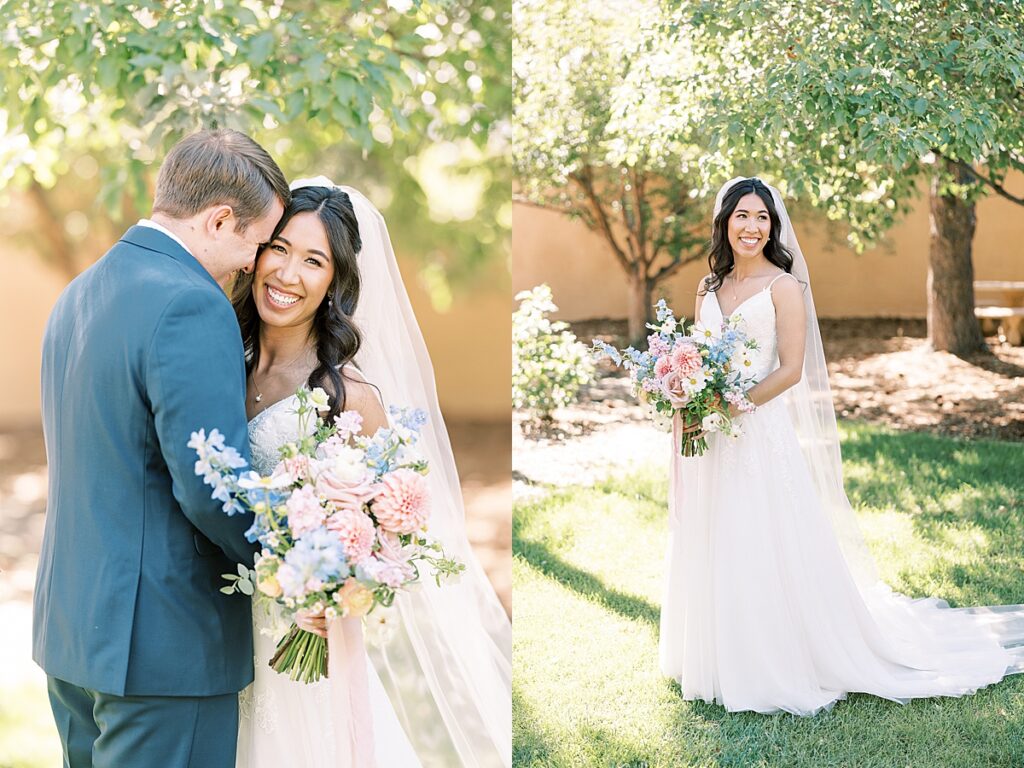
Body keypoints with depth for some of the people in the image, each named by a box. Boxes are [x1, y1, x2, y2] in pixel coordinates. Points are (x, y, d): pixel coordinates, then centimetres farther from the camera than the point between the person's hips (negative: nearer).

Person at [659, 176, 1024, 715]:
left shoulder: (783, 286, -7)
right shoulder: (709, 287, 10)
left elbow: (790, 370, -12)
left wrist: (731, 406, -20)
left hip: (760, 434, -6)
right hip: (710, 444, 6)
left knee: (766, 550, -2)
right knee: (713, 549, 14)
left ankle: (778, 667, 13)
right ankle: (723, 662, 29)